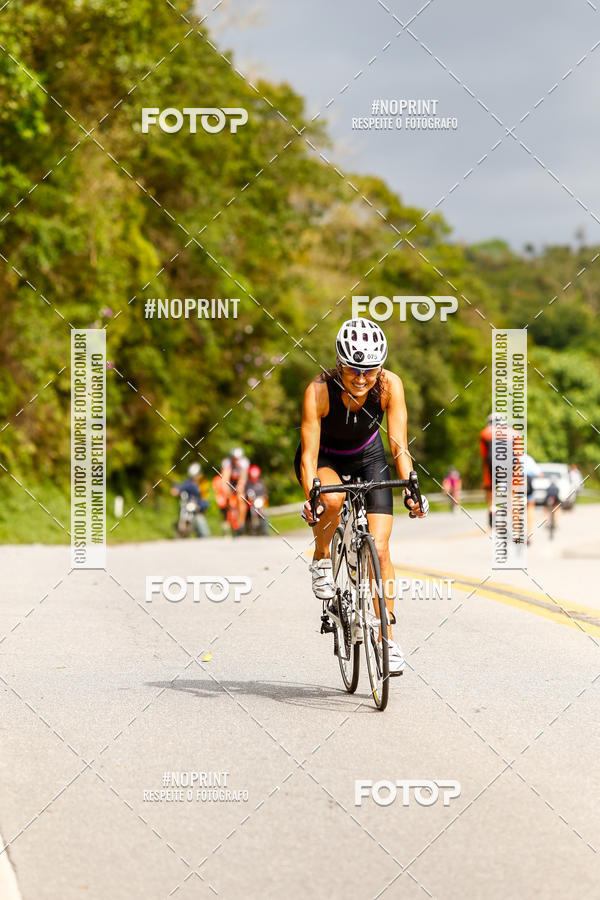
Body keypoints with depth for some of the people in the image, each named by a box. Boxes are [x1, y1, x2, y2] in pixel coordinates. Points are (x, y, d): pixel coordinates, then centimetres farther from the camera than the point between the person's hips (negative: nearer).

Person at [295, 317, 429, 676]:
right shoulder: (319, 391, -32)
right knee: (332, 499, -38)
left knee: (379, 549, -9)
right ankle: (321, 560, -8)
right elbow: (309, 454, -33)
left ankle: (387, 636, 3)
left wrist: (410, 487, -41)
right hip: (324, 458, -2)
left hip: (367, 458, 2)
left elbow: (399, 444, -26)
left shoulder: (390, 385, -26)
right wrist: (311, 496, -48)